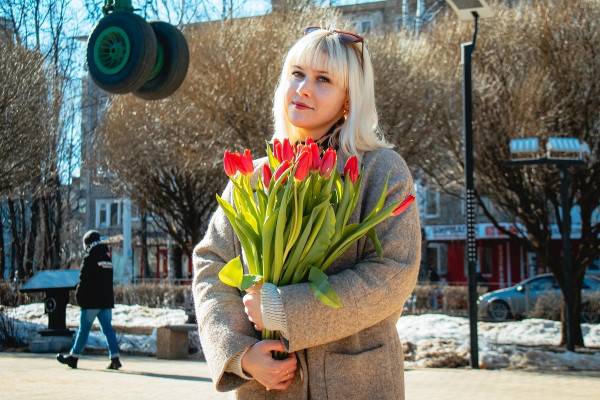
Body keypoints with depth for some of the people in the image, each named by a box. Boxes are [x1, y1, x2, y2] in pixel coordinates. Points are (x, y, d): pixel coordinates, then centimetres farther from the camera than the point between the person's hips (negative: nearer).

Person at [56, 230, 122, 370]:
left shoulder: (89, 258, -10)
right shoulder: (108, 257, 11)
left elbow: (83, 280, -12)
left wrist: (79, 297, -4)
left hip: (91, 301, -6)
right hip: (107, 301, 6)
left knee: (84, 329, 3)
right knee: (108, 328, 3)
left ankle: (73, 357, 13)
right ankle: (115, 358, -6)